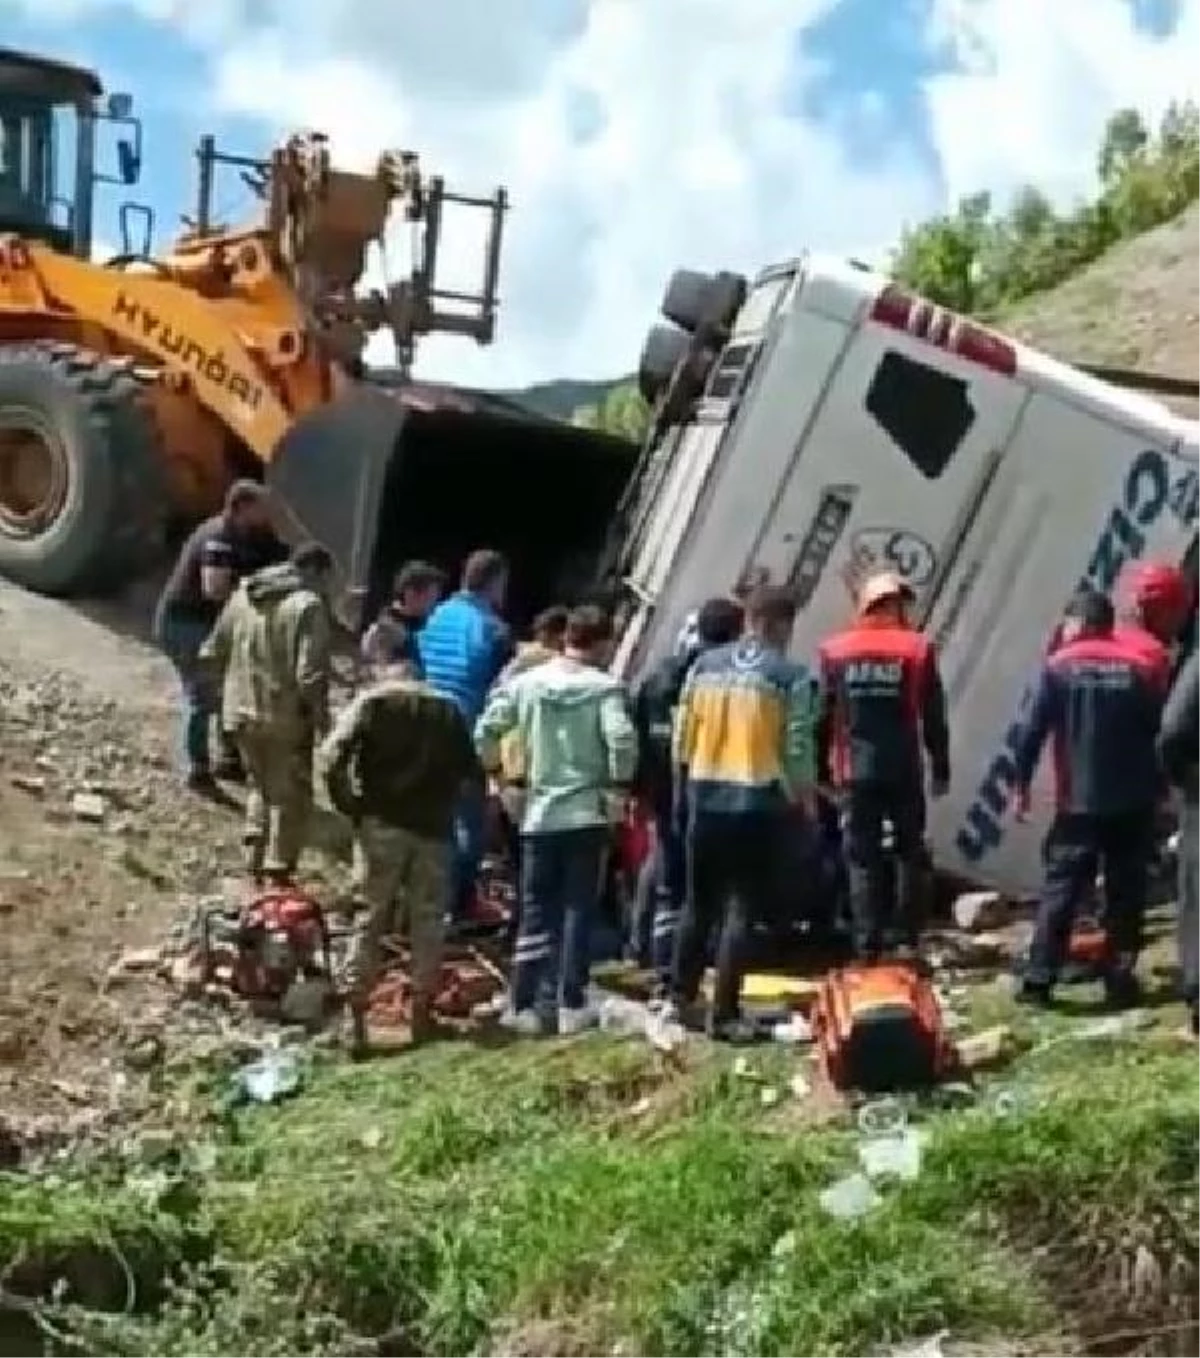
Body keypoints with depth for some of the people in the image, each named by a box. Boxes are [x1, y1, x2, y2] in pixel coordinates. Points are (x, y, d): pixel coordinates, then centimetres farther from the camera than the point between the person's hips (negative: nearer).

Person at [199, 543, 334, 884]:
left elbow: (212, 653, 12)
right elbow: (310, 675, -20)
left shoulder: (242, 595, 7)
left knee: (261, 788, 24)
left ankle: (254, 866, 24)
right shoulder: (308, 606, -15)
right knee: (291, 797, 9)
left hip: (242, 713, 6)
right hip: (287, 718, -6)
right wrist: (322, 716, -7)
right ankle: (278, 873, 11)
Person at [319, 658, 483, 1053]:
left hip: (382, 826, -2)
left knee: (370, 919, 3)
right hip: (433, 828, 2)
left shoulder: (370, 702, 4)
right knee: (427, 920, 11)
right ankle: (422, 1013, 15)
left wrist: (350, 807, 0)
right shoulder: (447, 710, 13)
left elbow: (331, 757, -10)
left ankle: (356, 1018, -1)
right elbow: (472, 771, 9)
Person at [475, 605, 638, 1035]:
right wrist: (620, 788, -7)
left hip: (539, 814, 3)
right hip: (588, 813, -2)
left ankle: (525, 1005, 8)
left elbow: (485, 732, -2)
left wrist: (497, 773, 12)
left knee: (536, 913, 10)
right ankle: (570, 1006, 5)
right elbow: (621, 740, -21)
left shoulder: (527, 682, 1)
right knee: (579, 911, 5)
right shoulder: (604, 687, -8)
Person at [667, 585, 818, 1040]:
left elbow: (682, 738, 8)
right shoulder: (791, 675, -5)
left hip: (706, 797, 4)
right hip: (758, 802, -4)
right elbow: (797, 747, -7)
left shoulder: (705, 665, 7)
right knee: (743, 909, 2)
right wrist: (807, 801, 6)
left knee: (699, 903, 17)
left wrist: (681, 794, 17)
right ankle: (724, 1014, 2)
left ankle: (680, 997, 23)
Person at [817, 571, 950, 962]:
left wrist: (822, 769, 8)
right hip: (904, 769, -1)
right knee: (910, 853, 14)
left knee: (862, 858, 5)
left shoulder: (836, 651, 2)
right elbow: (933, 716, 0)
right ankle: (910, 937, 12)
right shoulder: (918, 648, -2)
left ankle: (867, 945, 3)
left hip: (855, 770, 1)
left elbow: (823, 714, 3)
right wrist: (941, 768, 7)